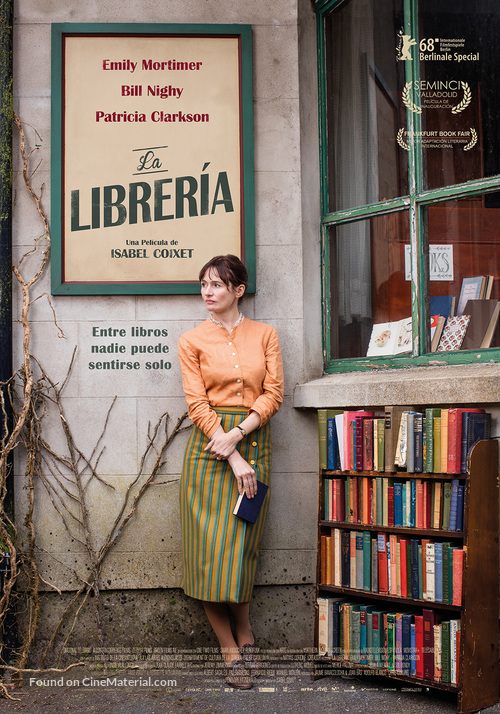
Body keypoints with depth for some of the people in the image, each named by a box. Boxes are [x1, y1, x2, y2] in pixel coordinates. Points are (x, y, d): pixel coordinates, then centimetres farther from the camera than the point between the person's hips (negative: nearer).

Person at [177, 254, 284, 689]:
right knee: (209, 546, -3)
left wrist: (237, 434, -13)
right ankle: (231, 648, 10)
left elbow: (273, 394, 1)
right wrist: (231, 458, -13)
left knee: (240, 544, 3)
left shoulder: (265, 335, 9)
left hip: (253, 442, 1)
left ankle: (243, 629, 25)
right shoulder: (192, 341, 5)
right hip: (210, 447, 0)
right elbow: (197, 403, -4)